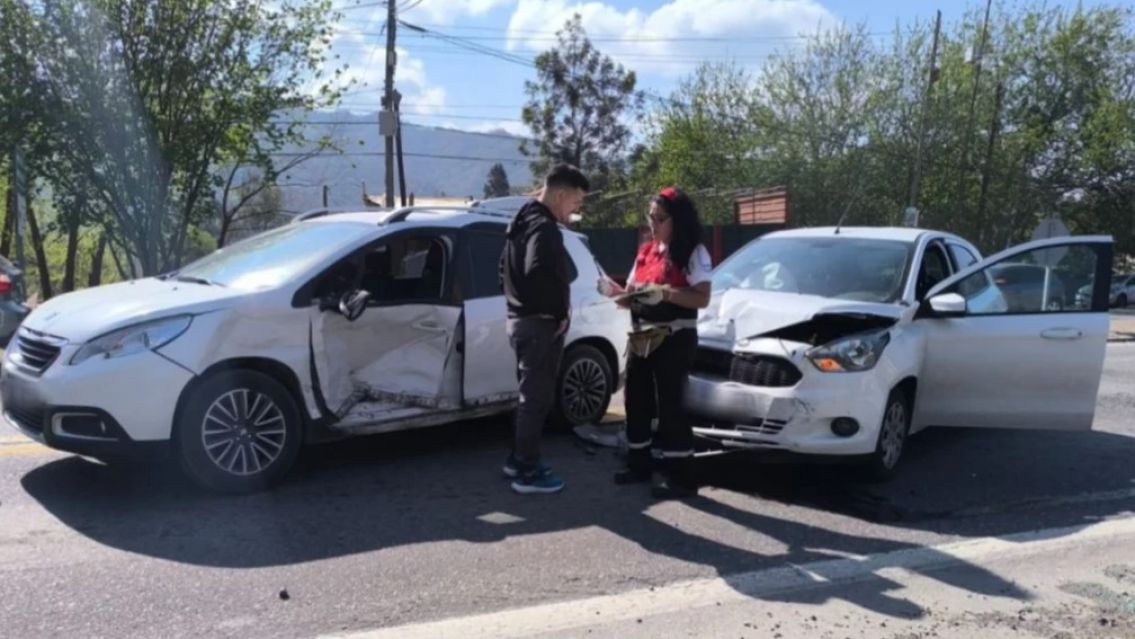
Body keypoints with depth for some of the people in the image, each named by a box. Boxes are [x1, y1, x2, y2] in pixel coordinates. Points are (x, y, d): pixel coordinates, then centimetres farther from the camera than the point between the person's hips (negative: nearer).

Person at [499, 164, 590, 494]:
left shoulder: (523, 221, 16)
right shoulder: (544, 228, -17)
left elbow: (508, 269, 23)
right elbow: (540, 275, -31)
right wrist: (559, 314, -19)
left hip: (521, 319, 10)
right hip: (540, 324, -10)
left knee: (530, 396, 19)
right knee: (537, 398, -2)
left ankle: (518, 459, 29)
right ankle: (528, 472, 6)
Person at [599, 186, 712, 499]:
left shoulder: (693, 253, -5)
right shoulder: (645, 251, 15)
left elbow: (702, 298, -15)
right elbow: (633, 297, 17)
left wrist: (665, 293, -24)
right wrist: (616, 292, -4)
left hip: (675, 339, -7)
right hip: (641, 338, 7)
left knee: (669, 405, -7)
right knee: (636, 401, 10)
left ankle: (681, 477, 1)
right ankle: (639, 464, 24)